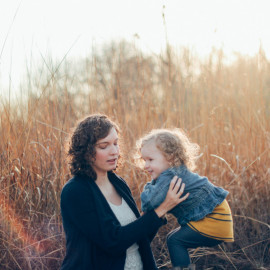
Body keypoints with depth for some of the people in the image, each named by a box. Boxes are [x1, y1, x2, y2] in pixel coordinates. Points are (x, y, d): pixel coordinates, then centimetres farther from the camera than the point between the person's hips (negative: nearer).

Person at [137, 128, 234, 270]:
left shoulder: (170, 177, -26)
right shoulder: (167, 174, 6)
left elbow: (149, 203, -34)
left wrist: (148, 189, -13)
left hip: (214, 219, -11)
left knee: (175, 240, -11)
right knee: (173, 237, 18)